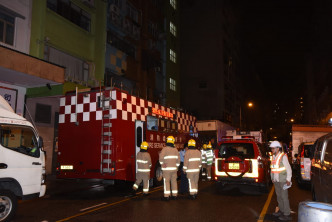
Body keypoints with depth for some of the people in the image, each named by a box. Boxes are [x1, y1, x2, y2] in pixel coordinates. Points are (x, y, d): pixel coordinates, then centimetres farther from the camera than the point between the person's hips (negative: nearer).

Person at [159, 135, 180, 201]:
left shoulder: (165, 149, -10)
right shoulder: (175, 149, 6)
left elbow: (161, 157, -20)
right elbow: (178, 159, 8)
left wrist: (162, 164, -3)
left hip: (167, 169, -4)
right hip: (174, 168, 5)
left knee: (166, 181, 0)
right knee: (174, 181, 11)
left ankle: (166, 196, -1)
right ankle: (174, 195, 17)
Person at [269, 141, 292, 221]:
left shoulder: (283, 157, -12)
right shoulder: (273, 157, 10)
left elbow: (288, 168, -12)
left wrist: (288, 180, -13)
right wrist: (272, 178, 14)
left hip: (283, 181, -7)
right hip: (276, 181, 7)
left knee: (284, 197, -4)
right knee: (279, 196, 14)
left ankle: (287, 214, 2)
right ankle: (281, 210, 27)